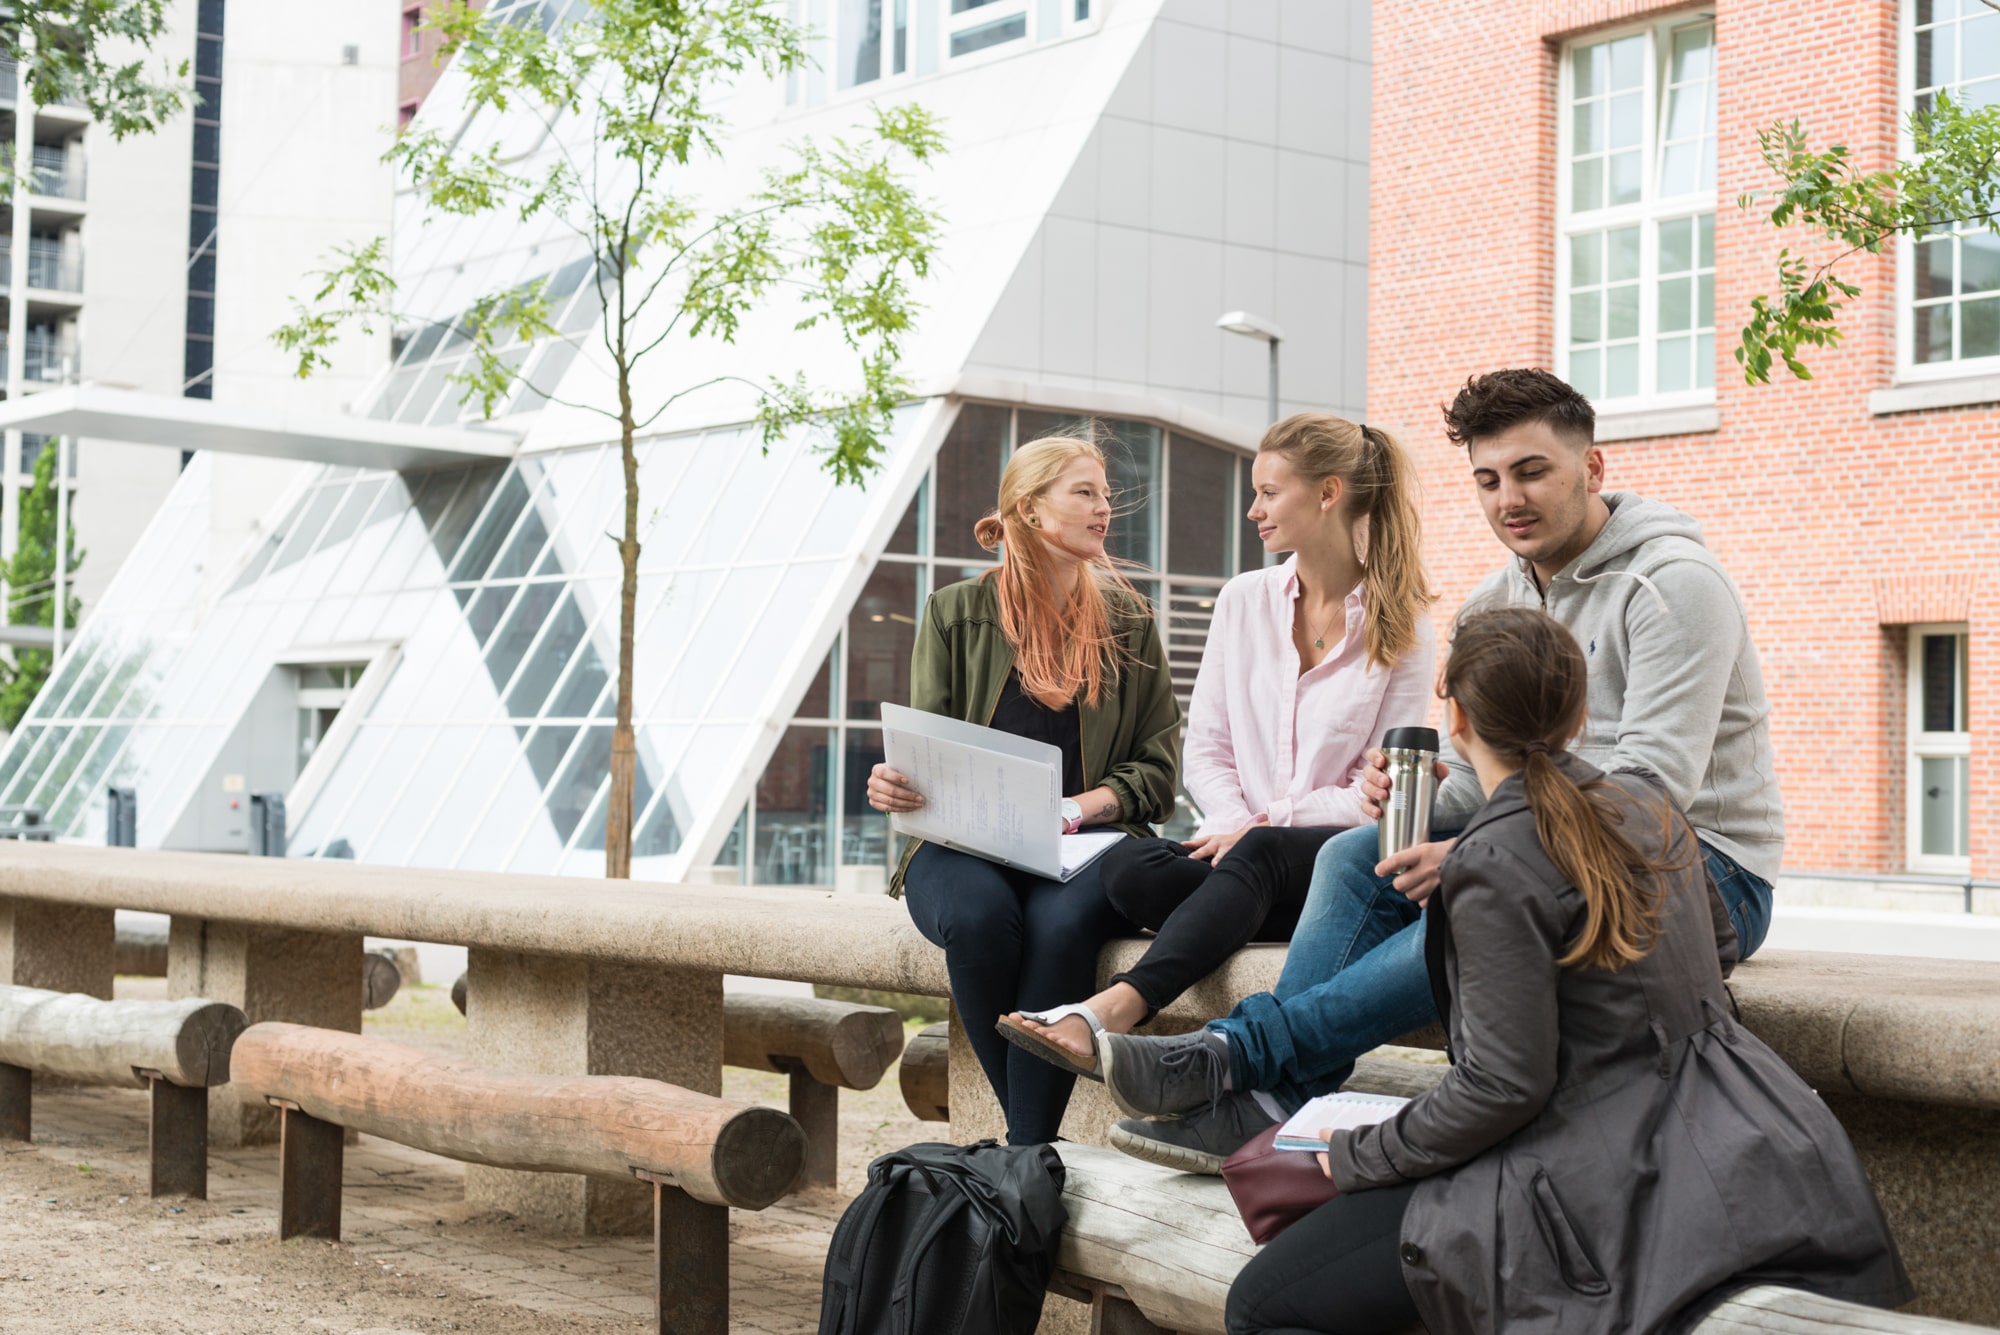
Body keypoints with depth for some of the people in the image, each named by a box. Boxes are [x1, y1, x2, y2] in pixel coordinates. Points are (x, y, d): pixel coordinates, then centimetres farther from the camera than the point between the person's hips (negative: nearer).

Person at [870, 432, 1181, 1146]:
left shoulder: (1129, 624, 13)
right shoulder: (956, 613, 9)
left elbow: (1157, 769, 10)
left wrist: (1087, 804, -10)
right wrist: (891, 785, -16)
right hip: (964, 843, 0)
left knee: (1060, 921, -36)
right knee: (977, 917, -36)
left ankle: (1029, 1150, -31)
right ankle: (1031, 1130, -20)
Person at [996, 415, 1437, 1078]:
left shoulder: (1403, 629, 4)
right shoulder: (1243, 600, 15)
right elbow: (1204, 750, 11)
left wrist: (1263, 826, -13)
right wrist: (1237, 825, -10)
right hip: (1237, 844, 4)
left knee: (1257, 857, -39)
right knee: (1128, 867, -29)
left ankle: (1114, 1008, -54)